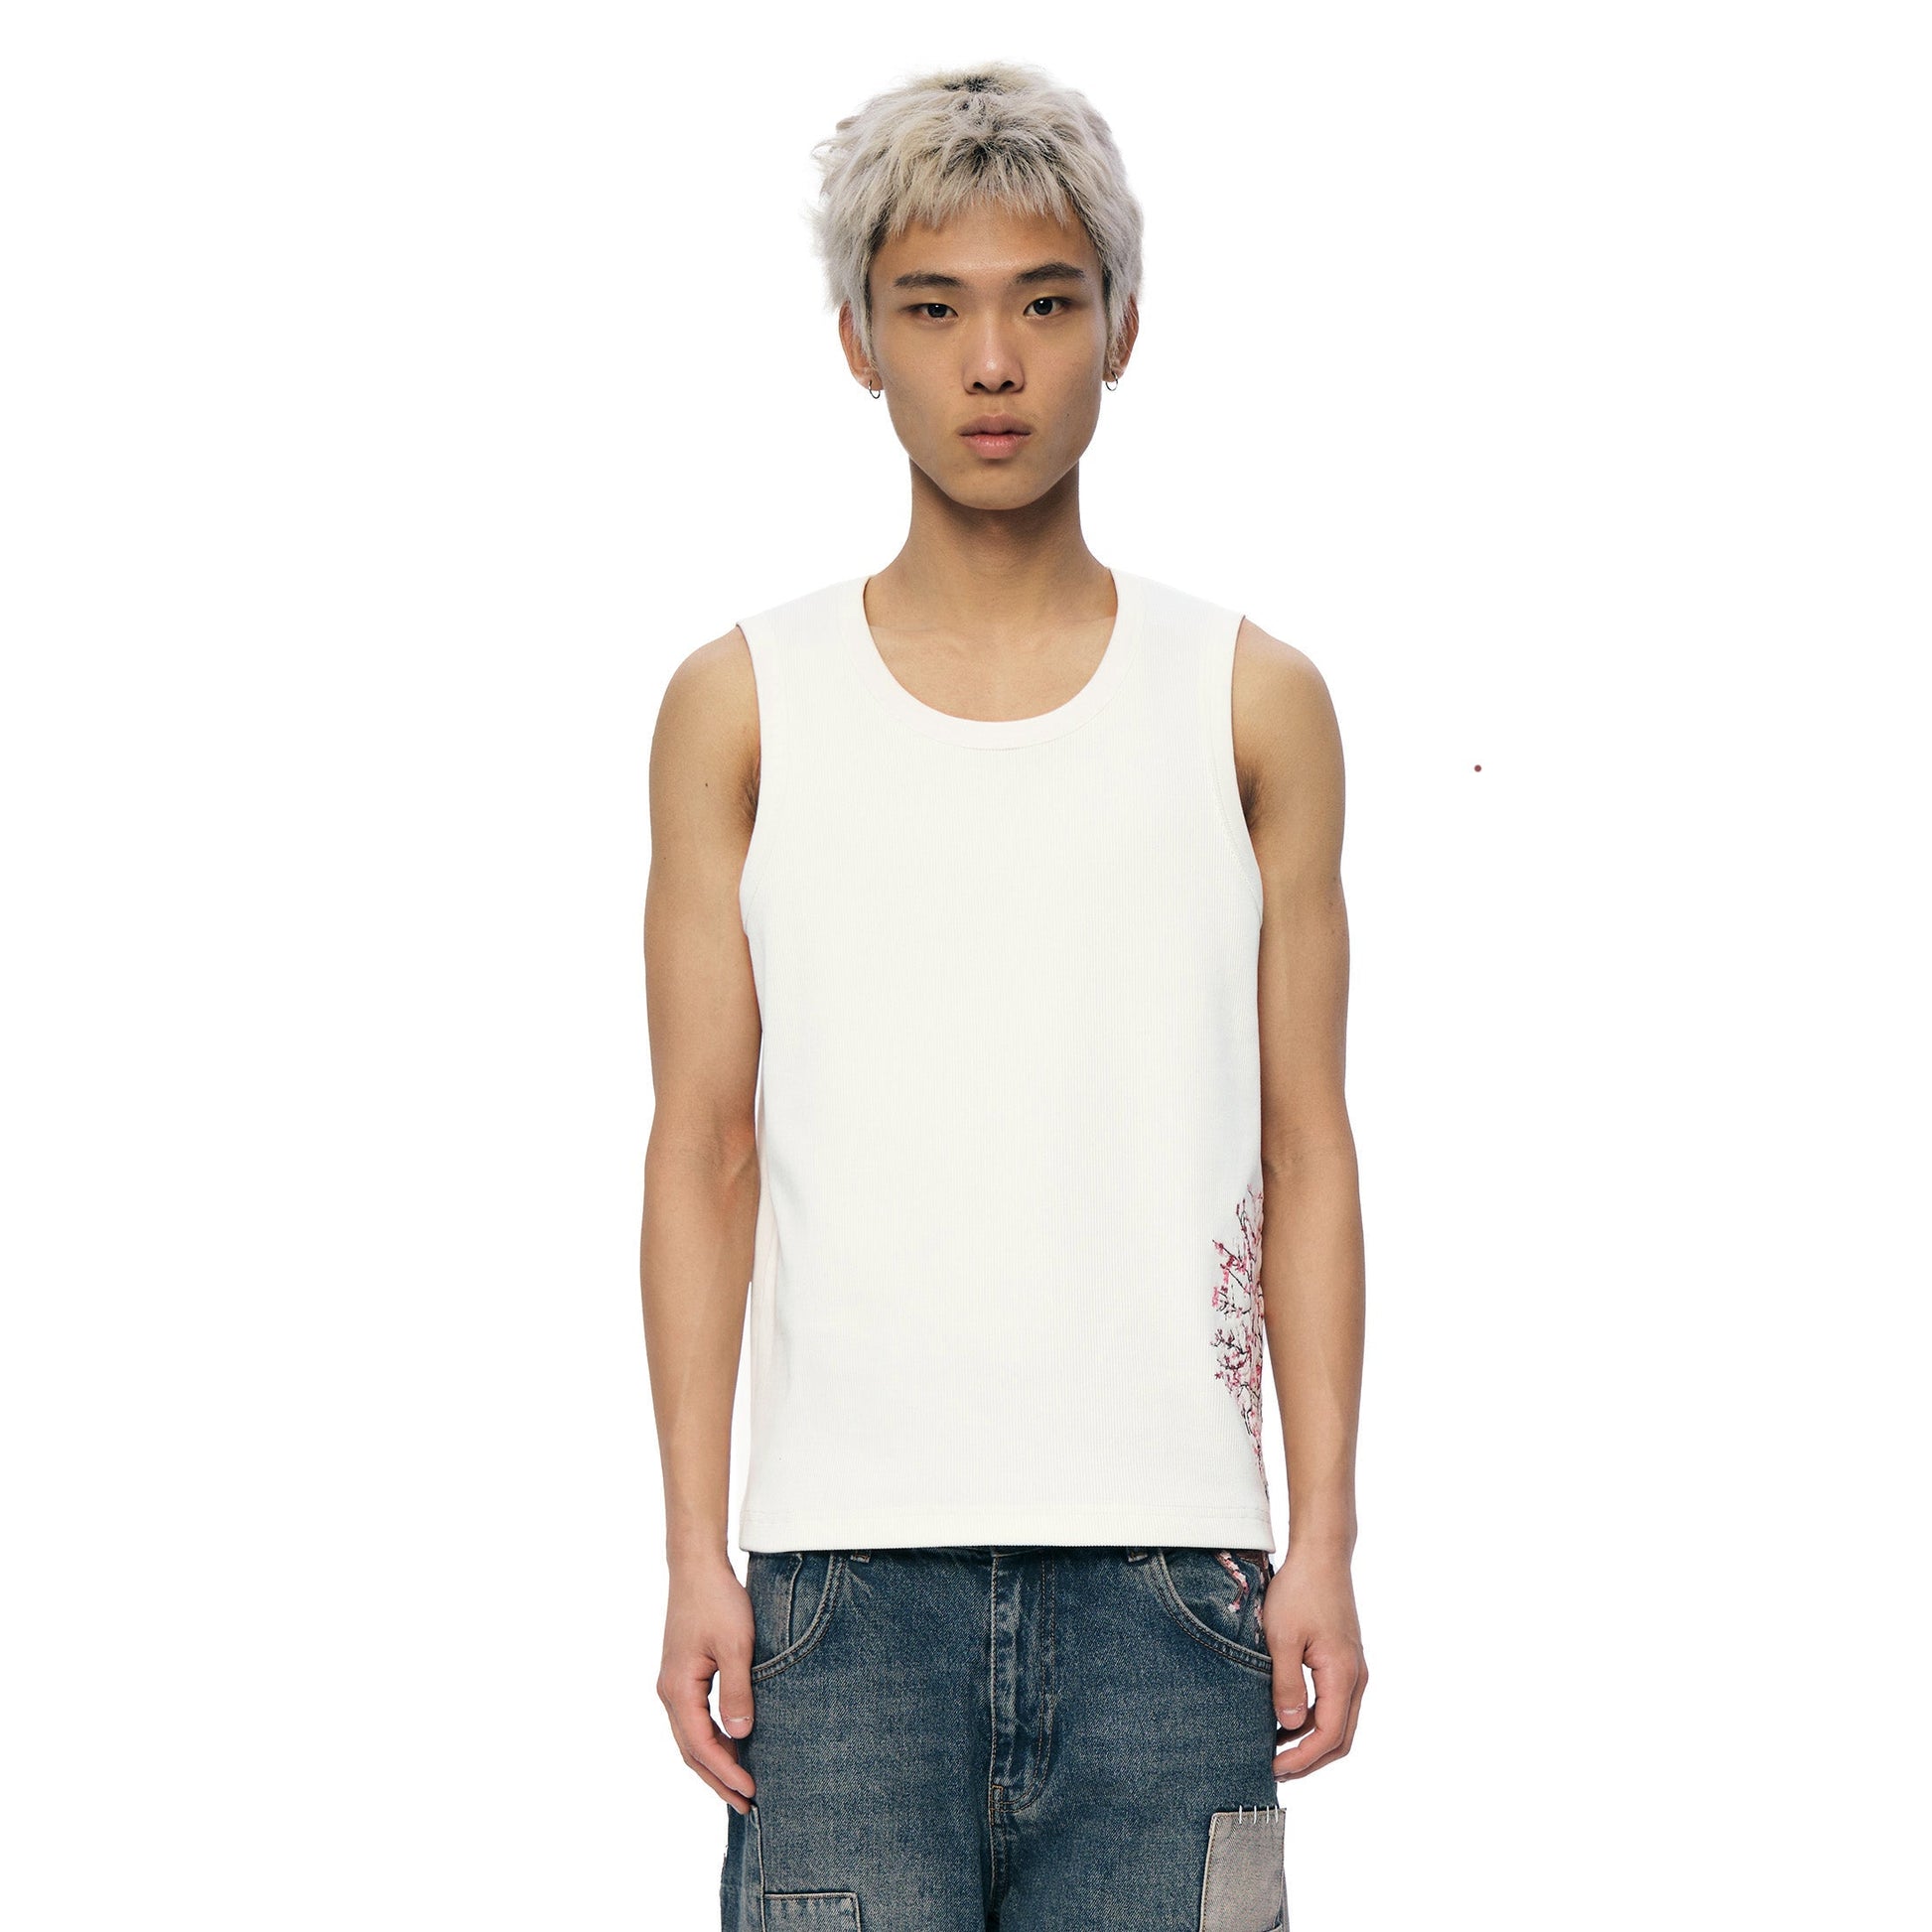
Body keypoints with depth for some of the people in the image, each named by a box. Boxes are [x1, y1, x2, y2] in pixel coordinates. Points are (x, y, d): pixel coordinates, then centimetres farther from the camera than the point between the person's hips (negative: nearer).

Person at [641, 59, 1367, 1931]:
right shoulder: (740, 705, 8)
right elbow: (701, 1152, 6)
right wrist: (695, 1549, -1)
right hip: (848, 1564, 0)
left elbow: (1305, 1152, 7)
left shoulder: (1254, 702, 9)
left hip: (1167, 1563, 1)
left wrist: (1324, 1539, 1)